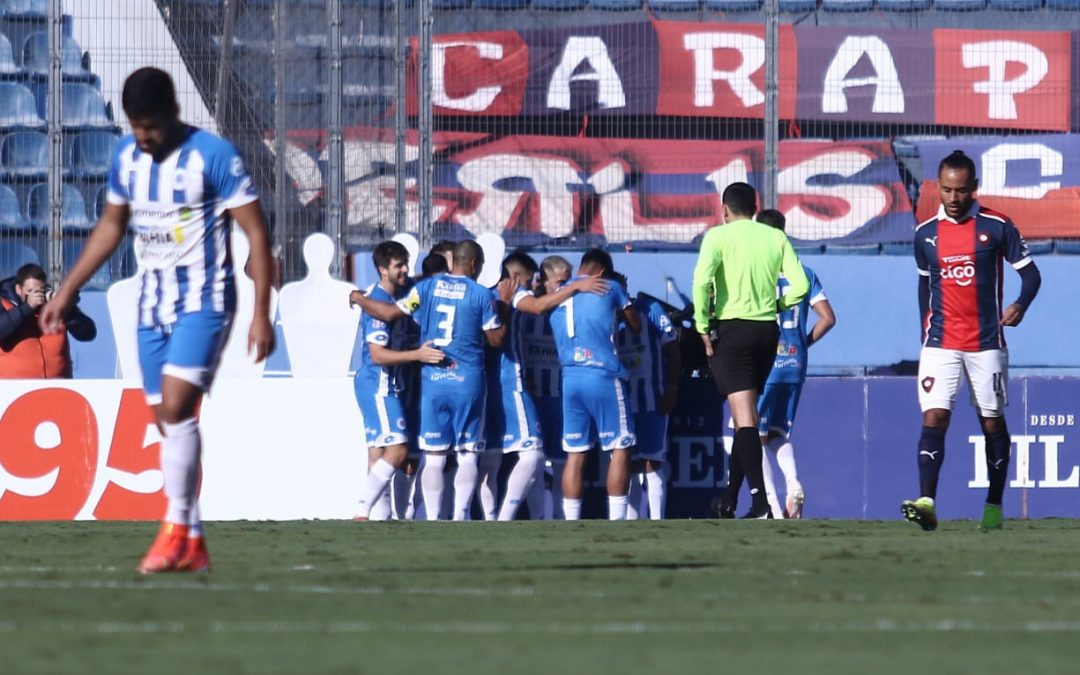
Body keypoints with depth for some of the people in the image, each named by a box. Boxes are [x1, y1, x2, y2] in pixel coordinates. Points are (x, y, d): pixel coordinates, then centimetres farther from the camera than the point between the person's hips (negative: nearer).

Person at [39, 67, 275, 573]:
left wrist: (261, 314, -16)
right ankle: (192, 546, 10)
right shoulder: (126, 156, 6)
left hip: (203, 302, -6)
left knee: (176, 407, -21)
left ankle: (175, 530, -18)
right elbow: (111, 226, 21)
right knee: (167, 422, 5)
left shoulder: (213, 155, -13)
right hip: (153, 304, 7)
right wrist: (67, 291, 20)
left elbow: (256, 233, -11)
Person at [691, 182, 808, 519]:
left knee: (745, 418, -8)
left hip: (732, 329, -5)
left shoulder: (719, 236, -5)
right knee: (746, 417, 17)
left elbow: (702, 280, -20)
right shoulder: (776, 238, 7)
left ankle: (760, 502, -19)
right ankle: (729, 500, 24)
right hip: (767, 330, 5)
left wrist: (703, 325, -11)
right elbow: (800, 285, -1)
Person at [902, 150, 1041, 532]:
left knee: (992, 423, 7)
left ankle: (994, 505, 18)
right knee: (934, 419, -14)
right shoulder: (926, 234, 5)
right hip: (940, 343, 1)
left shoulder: (997, 227, -4)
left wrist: (1020, 305, -20)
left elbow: (1030, 273, -1)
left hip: (986, 343, -1)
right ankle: (927, 503, -23)